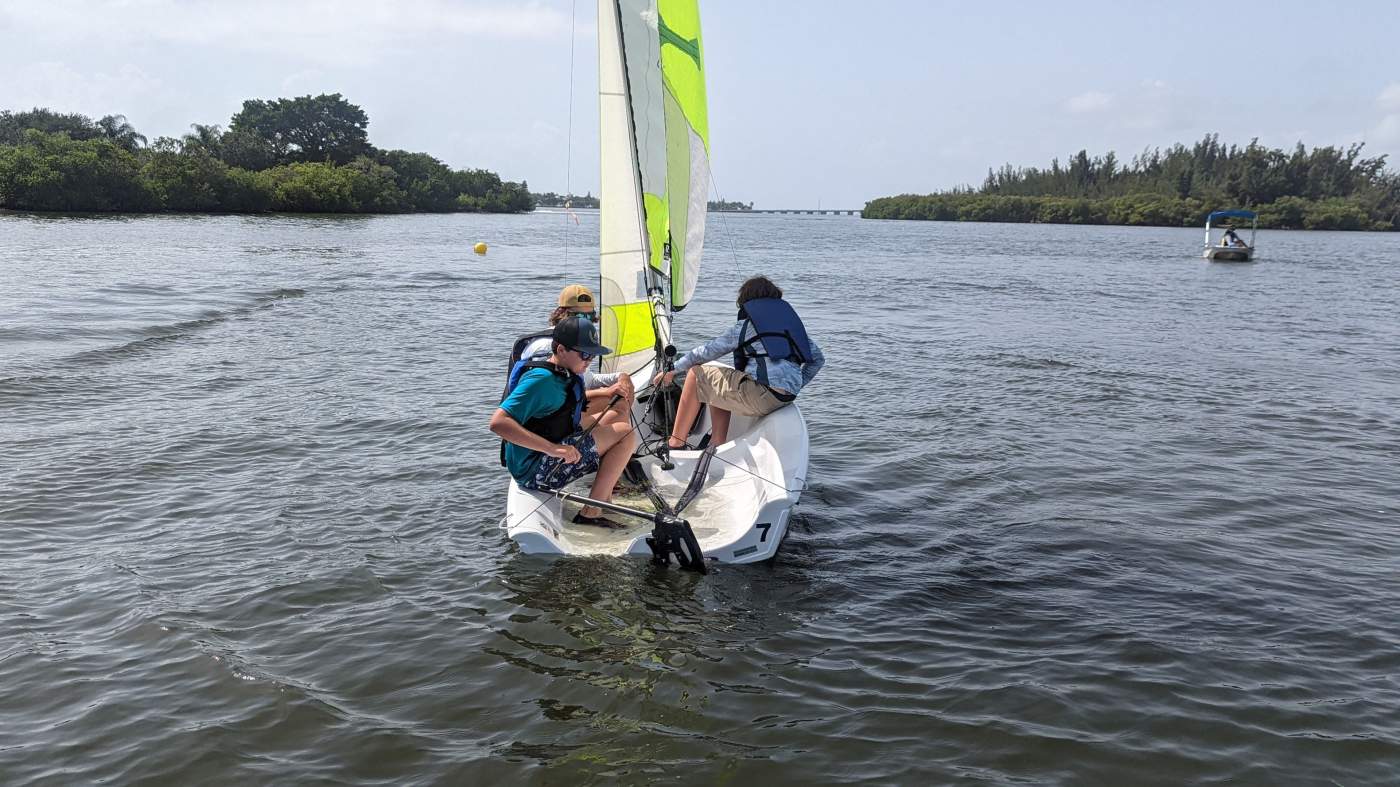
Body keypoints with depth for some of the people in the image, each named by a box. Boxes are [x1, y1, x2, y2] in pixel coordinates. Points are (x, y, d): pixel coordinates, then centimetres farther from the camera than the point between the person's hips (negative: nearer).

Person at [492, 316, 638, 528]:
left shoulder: (563, 375, 10)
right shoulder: (541, 379, -20)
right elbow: (498, 423, -30)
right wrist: (552, 448, -37)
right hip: (535, 470, -10)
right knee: (625, 433, -14)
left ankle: (605, 492, 10)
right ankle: (591, 512, -13)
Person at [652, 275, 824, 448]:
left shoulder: (745, 326, 4)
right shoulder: (792, 319, 20)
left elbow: (706, 352, 8)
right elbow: (818, 358, 20)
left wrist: (672, 370, 19)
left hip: (759, 395, -7)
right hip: (787, 398, 7)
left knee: (696, 374, 11)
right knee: (717, 387, 28)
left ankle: (675, 443, 14)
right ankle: (717, 445, 21)